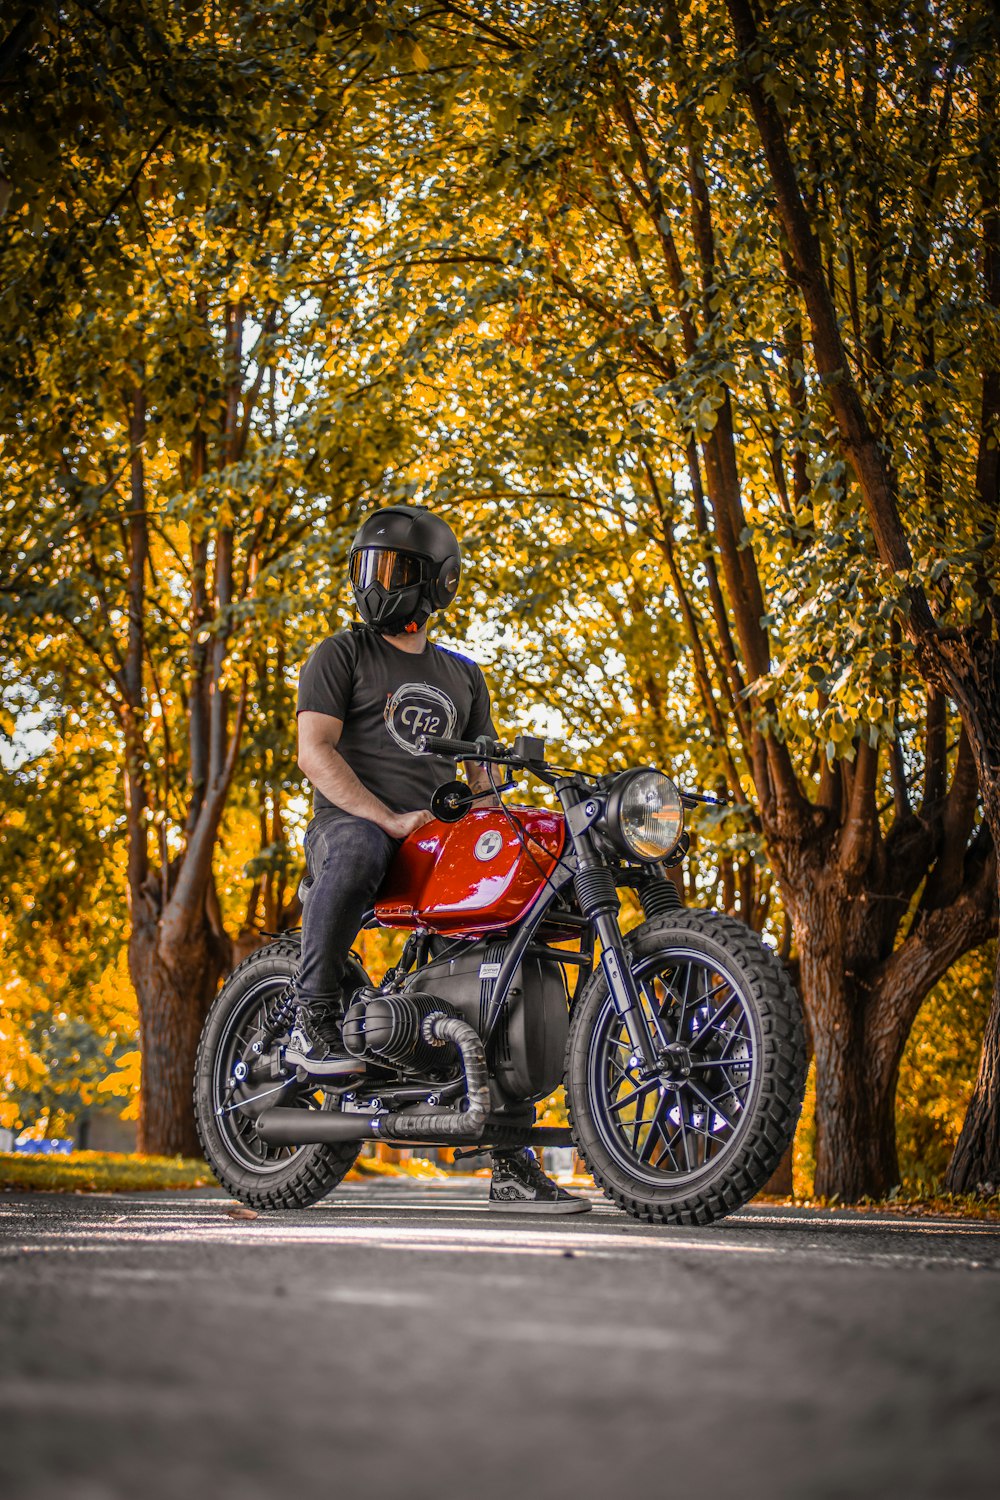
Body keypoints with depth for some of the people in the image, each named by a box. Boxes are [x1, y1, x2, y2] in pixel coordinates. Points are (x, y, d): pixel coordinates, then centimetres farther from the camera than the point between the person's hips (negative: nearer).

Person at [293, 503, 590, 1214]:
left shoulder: (463, 675, 24)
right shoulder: (342, 654, 7)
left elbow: (480, 771, 26)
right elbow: (315, 750, -5)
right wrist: (389, 818, -17)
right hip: (350, 821, -5)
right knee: (356, 856, -43)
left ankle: (513, 1161, -4)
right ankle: (315, 1014, -25)